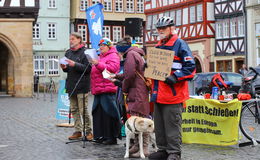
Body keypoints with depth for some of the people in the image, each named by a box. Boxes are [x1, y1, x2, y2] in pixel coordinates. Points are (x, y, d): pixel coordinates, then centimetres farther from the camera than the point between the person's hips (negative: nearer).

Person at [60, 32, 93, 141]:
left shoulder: (85, 52, -7)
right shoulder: (68, 52, 15)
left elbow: (87, 68, -16)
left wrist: (75, 64, -23)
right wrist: (64, 67, 0)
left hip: (81, 86, -7)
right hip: (71, 85, 7)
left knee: (83, 110, -4)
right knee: (74, 110, 10)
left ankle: (88, 131, 6)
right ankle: (78, 131, 18)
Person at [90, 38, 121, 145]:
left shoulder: (113, 56, -1)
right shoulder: (100, 56, 26)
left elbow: (112, 68, -18)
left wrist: (98, 64, -21)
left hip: (107, 89, -9)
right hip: (98, 90, 9)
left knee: (107, 113, -10)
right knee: (98, 112, 7)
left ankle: (111, 137, -5)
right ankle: (101, 136, 13)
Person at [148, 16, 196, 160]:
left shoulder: (179, 44, -5)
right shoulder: (158, 46, 20)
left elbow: (190, 67, -10)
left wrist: (175, 77, -20)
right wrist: (148, 68, 10)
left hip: (173, 93, -8)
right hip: (158, 93, 8)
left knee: (172, 125, -4)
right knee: (159, 125, 13)